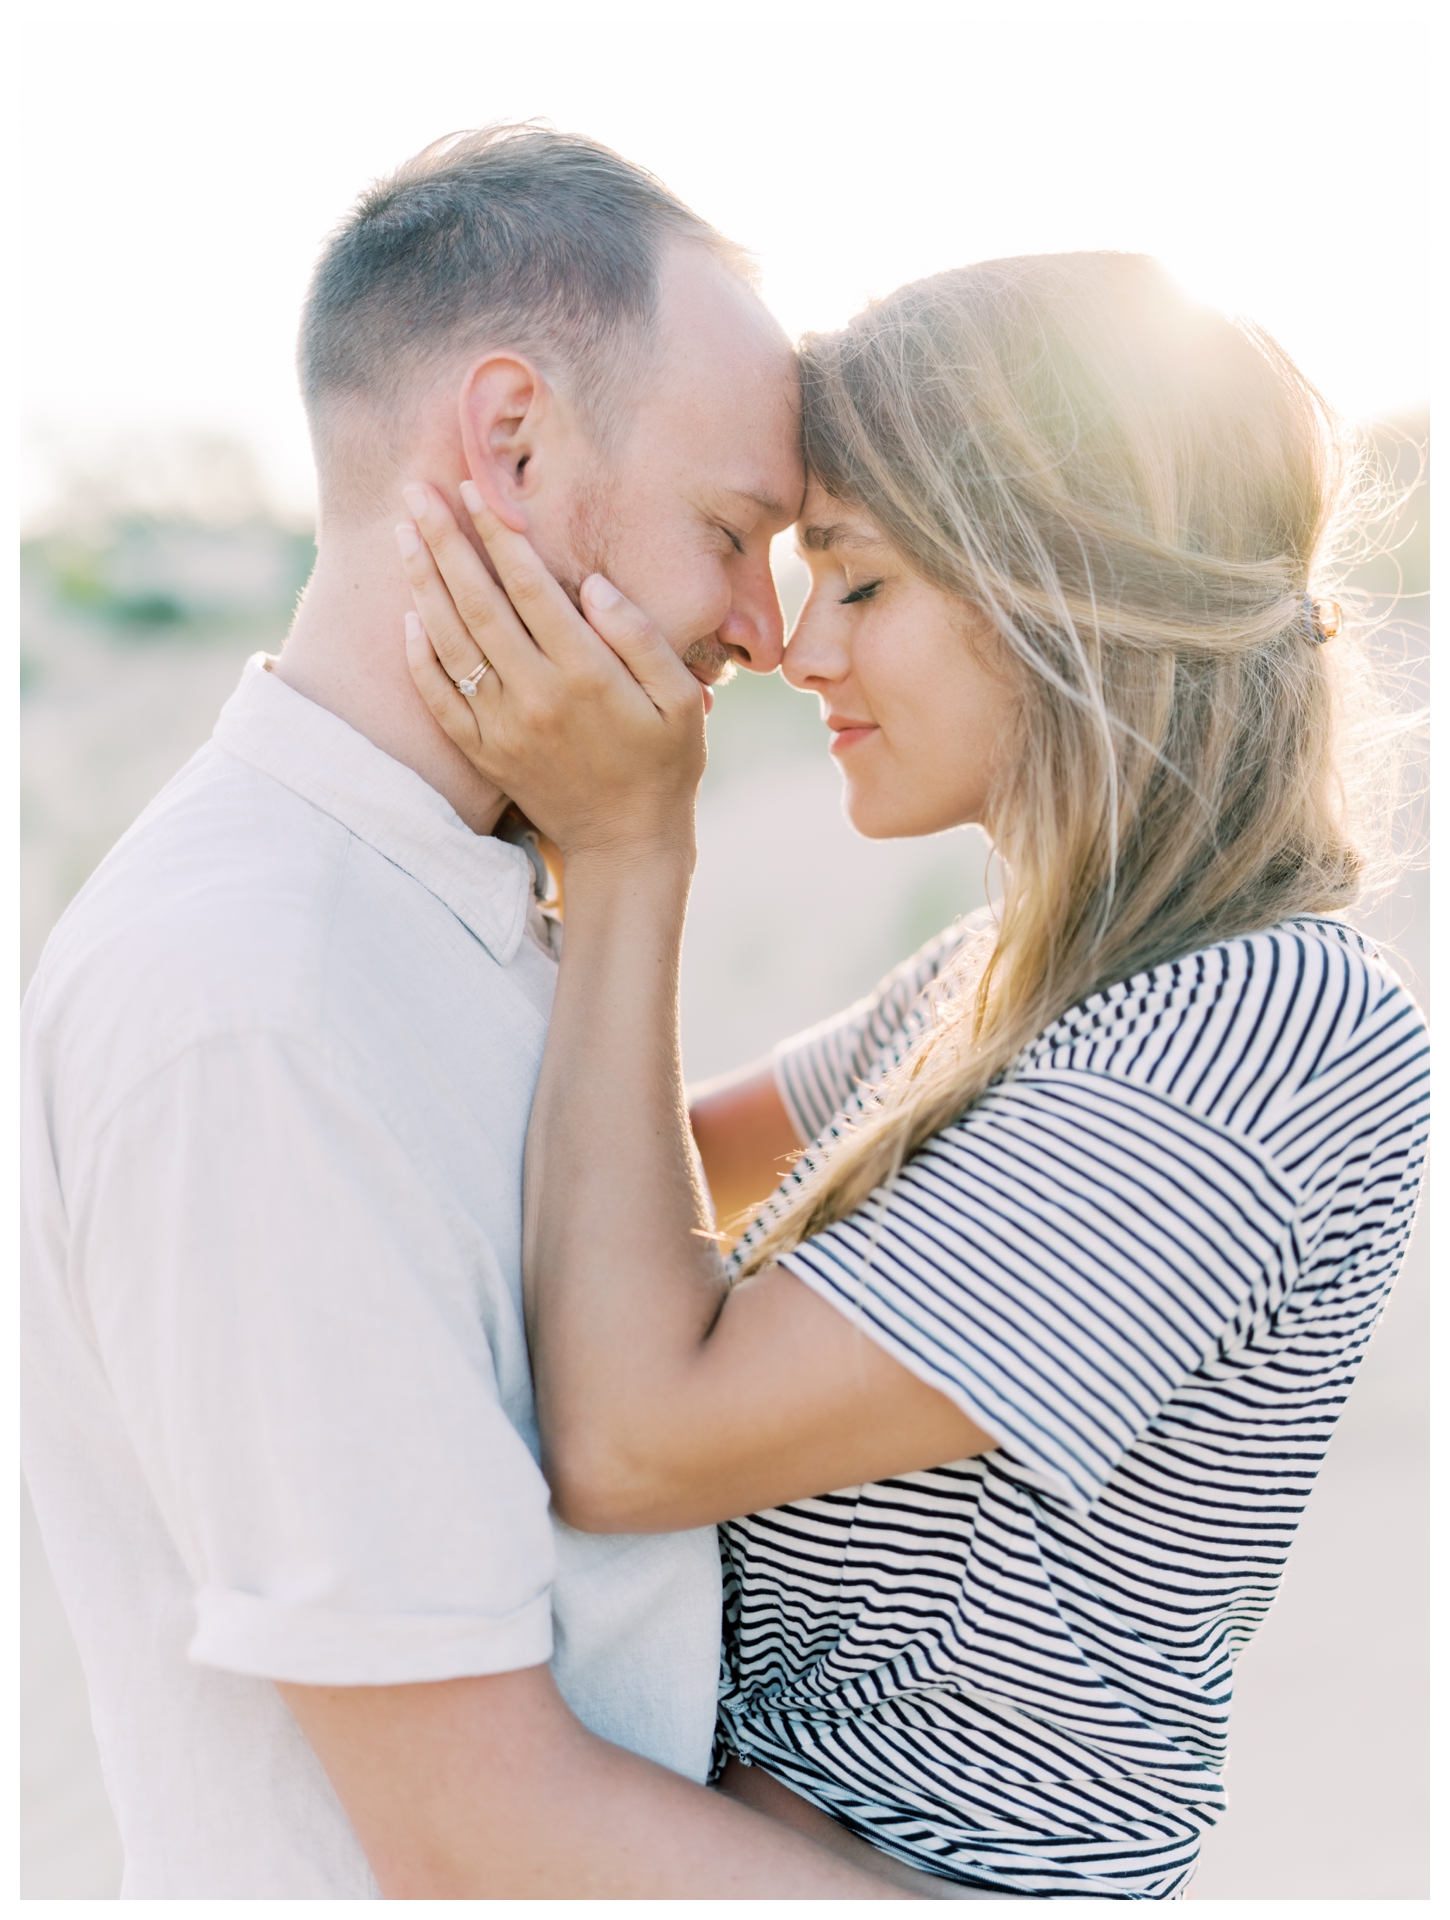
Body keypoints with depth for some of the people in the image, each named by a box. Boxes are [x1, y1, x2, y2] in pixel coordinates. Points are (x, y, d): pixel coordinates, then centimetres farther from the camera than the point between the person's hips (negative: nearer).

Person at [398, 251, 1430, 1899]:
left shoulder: (1272, 1032, -27)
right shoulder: (1017, 971, 1)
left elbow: (636, 1441, -29)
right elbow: (677, 1157, 13)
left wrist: (630, 849, -23)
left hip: (932, 1865, -8)